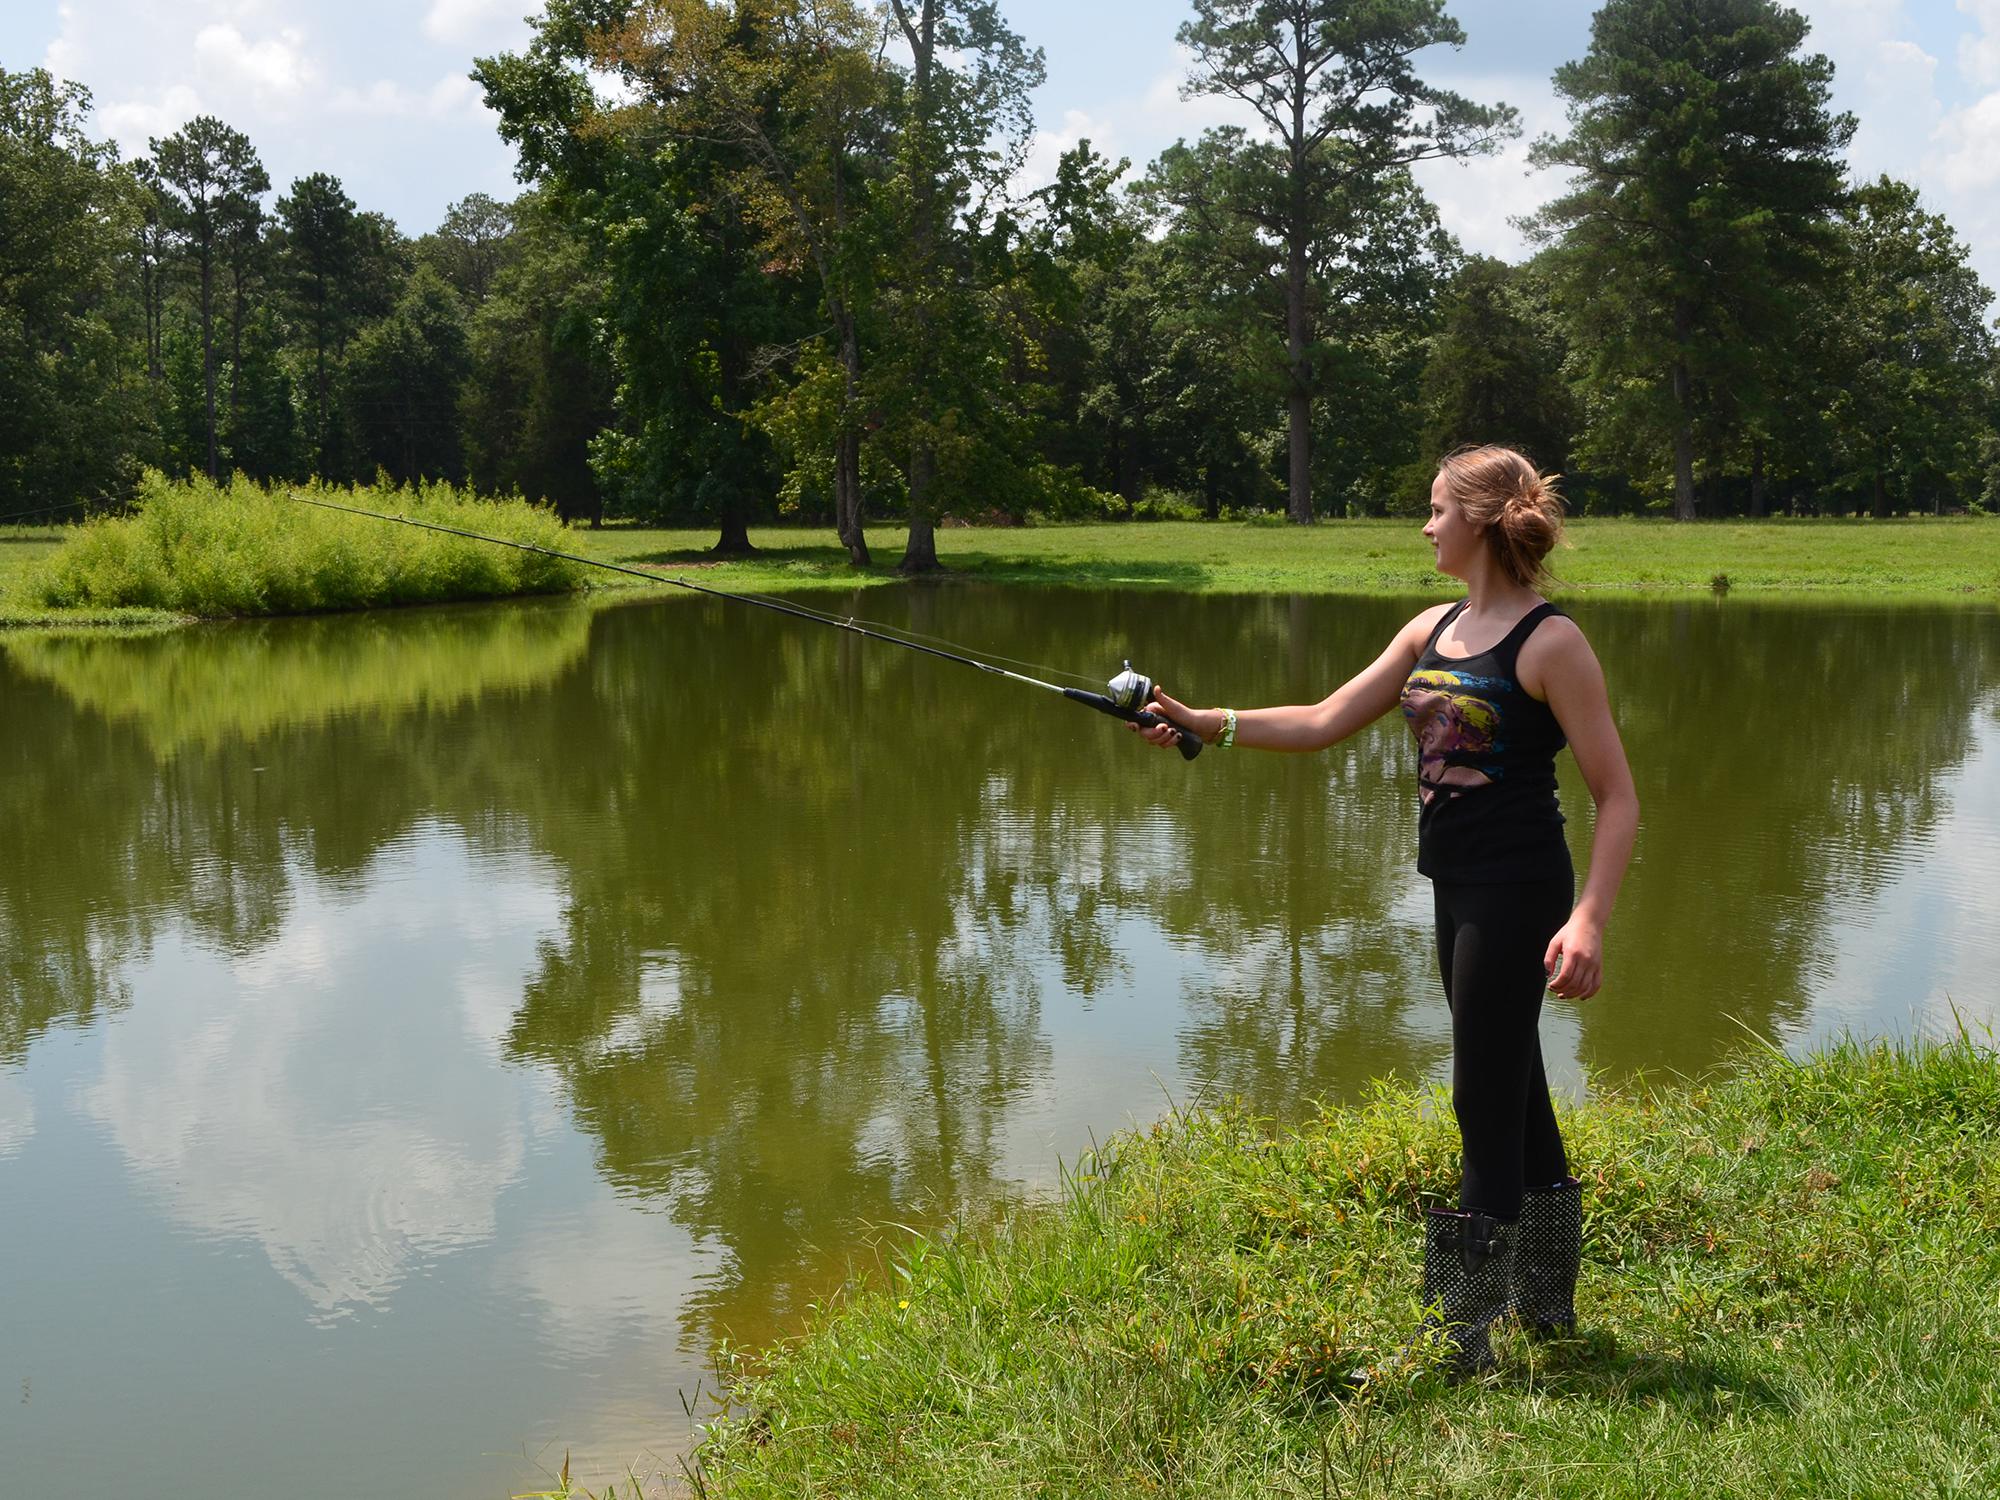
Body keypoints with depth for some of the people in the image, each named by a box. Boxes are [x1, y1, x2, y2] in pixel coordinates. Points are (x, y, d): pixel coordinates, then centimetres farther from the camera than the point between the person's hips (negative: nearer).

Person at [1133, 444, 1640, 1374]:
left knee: (1487, 1108, -4)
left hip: (1516, 895, -8)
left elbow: (1617, 798, -14)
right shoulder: (1432, 630, 11)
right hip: (1456, 889, 9)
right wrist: (1202, 724, 2)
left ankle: (1462, 1341, 4)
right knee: (1513, 1096, 17)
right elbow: (1324, 722, 12)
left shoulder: (1549, 642, -13)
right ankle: (1545, 1303, 31)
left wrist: (1589, 921, -24)